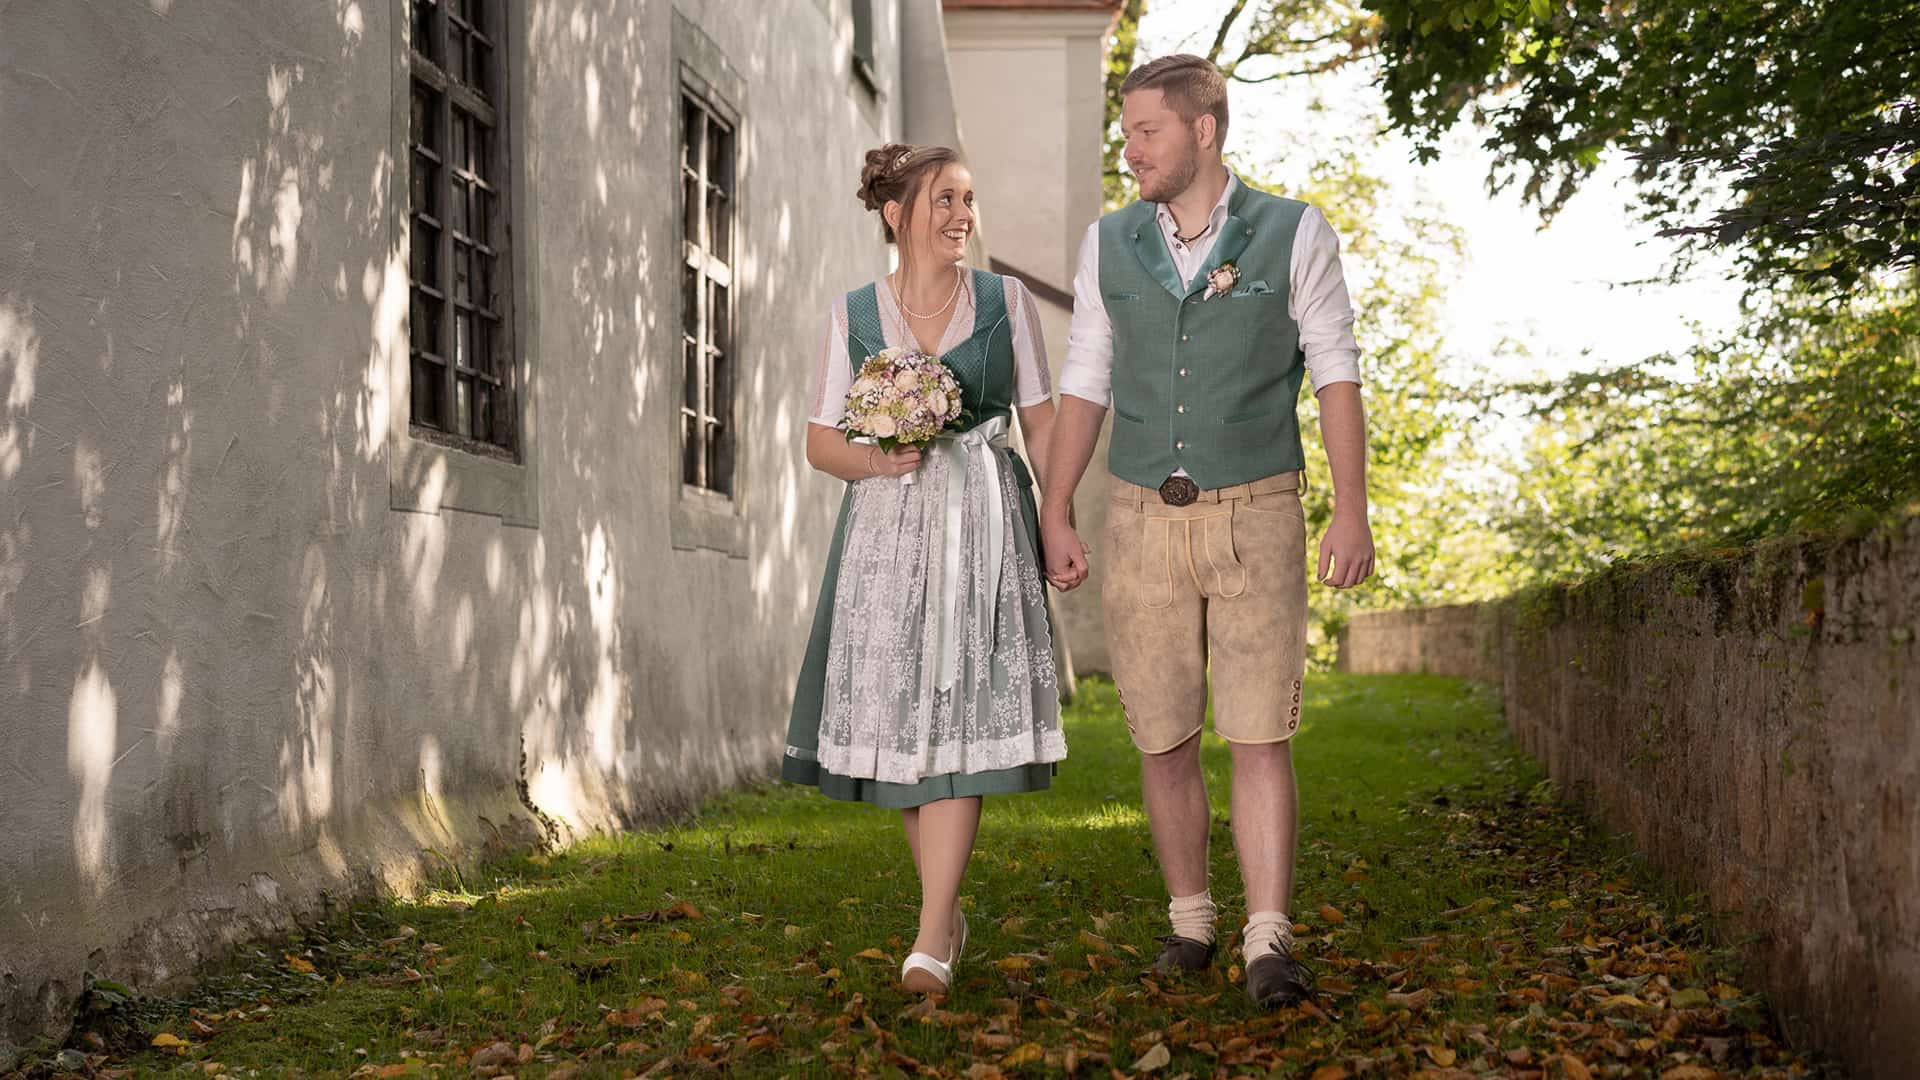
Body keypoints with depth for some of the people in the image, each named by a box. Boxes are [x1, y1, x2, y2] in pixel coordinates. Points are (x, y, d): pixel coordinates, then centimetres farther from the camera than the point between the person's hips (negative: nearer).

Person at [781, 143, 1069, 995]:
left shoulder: (1005, 301, 7)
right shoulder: (853, 314, 7)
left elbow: (1042, 421, 8)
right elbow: (820, 442, 9)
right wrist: (878, 460, -12)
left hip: (982, 526, -1)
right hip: (885, 530, 2)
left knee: (959, 722, -11)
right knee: (898, 725, 3)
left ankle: (930, 942, -12)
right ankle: (947, 907, 22)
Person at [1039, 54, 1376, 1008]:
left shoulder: (1293, 235, -2)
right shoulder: (1108, 244, 7)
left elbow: (1335, 375, -1)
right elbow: (1084, 386, 10)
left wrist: (1352, 512, -8)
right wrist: (1053, 517, 5)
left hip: (1255, 514, -3)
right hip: (1143, 517, 3)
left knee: (1259, 738, -9)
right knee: (1163, 742, 6)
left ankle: (1269, 946, -6)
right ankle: (1189, 920, 22)